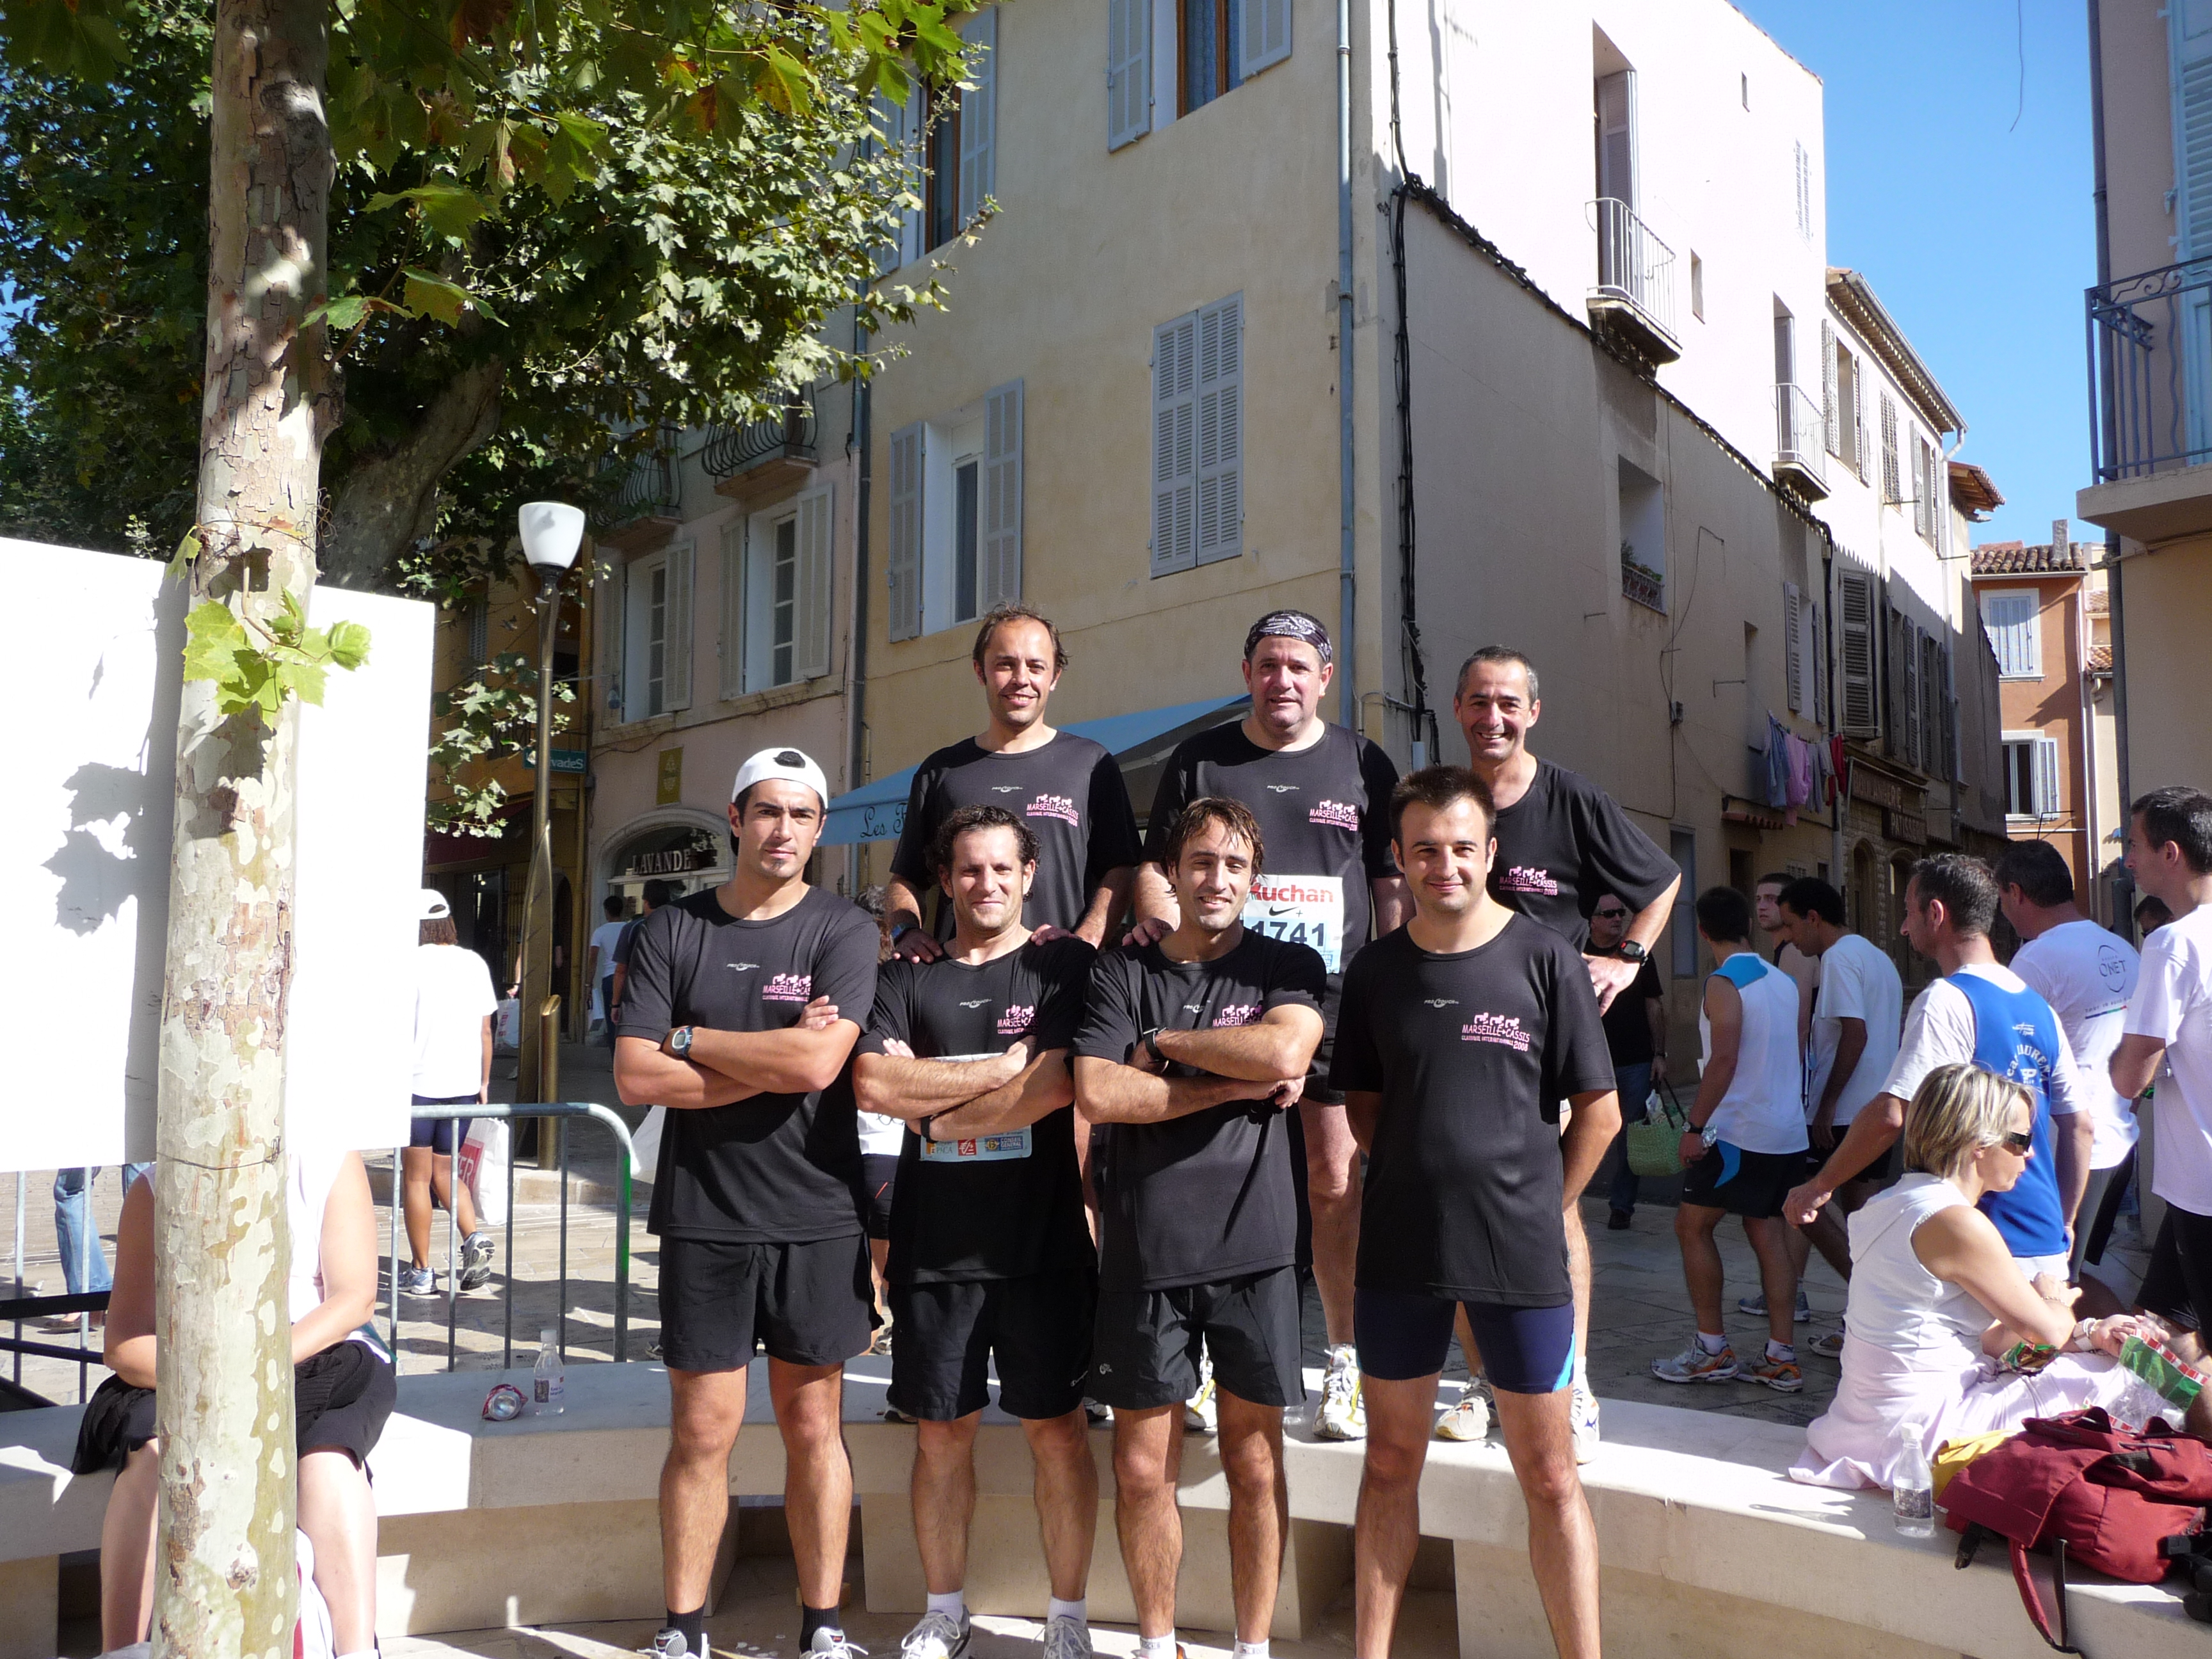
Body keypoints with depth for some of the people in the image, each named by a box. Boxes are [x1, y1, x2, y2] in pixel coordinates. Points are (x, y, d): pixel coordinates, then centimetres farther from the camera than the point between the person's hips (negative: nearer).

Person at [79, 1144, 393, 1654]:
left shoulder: (332, 1165, -6)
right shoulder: (154, 1194, -4)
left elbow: (356, 1299, -9)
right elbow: (124, 1344, -7)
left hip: (313, 1358, -1)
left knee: (330, 1456, -33)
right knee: (154, 1454, -31)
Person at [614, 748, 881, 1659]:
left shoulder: (844, 930, -2)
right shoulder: (670, 931, 3)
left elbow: (818, 1062, -16)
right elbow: (635, 1077, -6)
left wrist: (687, 1040, -7)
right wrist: (771, 1064, -12)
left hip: (816, 1216, -1)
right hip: (704, 1217, 1)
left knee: (813, 1427, 9)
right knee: (702, 1430, 6)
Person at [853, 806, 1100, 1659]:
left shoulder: (1064, 967, 1)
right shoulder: (907, 978, 8)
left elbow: (1057, 1085, -13)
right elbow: (874, 1084, -8)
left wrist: (936, 1111, -6)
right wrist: (1002, 1066, -11)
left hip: (1042, 1240, -2)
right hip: (934, 1245, 2)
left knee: (1055, 1428, 5)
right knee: (941, 1430, 10)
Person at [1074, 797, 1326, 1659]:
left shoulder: (1288, 967, 6)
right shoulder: (1121, 970, 5)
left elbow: (1284, 1049, -15)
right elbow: (1097, 1093, -9)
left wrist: (1165, 1042, -6)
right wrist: (1236, 1085, -10)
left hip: (1253, 1243, 0)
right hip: (1145, 1248, 0)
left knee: (1255, 1465, 8)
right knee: (1142, 1469, 7)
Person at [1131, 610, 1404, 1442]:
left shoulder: (1362, 763, 12)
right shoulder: (1199, 759, 11)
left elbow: (1391, 884, 13)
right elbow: (1155, 864, 12)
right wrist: (1159, 921, -10)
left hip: (1331, 1000, 0)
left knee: (1334, 1181, 0)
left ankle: (1345, 1363, 11)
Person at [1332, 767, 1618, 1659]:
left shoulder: (1544, 960, -5)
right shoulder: (1375, 969, 3)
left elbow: (1598, 1109, 0)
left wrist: (1537, 1211, 0)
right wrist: (1415, 1181, 5)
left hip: (1520, 1251, -3)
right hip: (1400, 1249, 3)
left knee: (1549, 1475, 5)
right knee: (1390, 1461, 13)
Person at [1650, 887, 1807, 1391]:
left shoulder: (1724, 983, -12)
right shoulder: (1787, 982, 11)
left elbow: (1724, 1060, -20)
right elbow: (1799, 1058, 15)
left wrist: (1694, 1126, -16)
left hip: (1739, 1132, -7)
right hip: (1788, 1133, 8)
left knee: (1692, 1226, 4)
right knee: (1768, 1232, 11)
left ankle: (1712, 1350, 5)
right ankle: (1781, 1357, 9)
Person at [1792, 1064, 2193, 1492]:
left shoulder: (1897, 1202, 8)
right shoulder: (1959, 1223, -21)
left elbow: (1987, 1339, 11)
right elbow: (2049, 1331, -10)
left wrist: (2091, 1332, 1)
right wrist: (2059, 1302, 13)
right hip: (1925, 1432, -10)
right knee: (2111, 1374, -2)